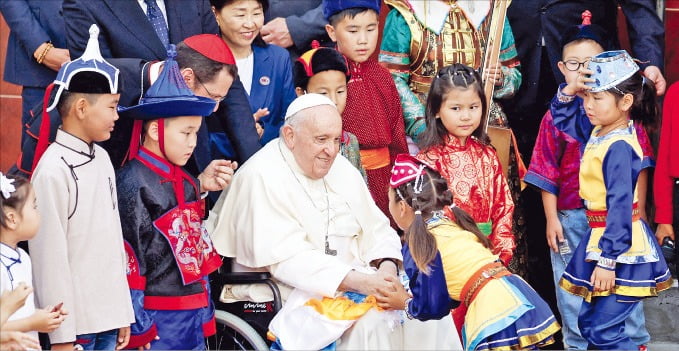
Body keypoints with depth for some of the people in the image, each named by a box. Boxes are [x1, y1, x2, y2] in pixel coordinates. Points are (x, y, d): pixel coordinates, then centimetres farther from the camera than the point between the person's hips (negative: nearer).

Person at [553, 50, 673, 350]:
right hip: (600, 235, 10)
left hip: (622, 246, -10)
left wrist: (608, 260, -24)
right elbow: (562, 117, 23)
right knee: (589, 322, 16)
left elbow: (619, 207, -25)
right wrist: (569, 91, 2)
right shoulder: (597, 131, 5)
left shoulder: (619, 147, -22)